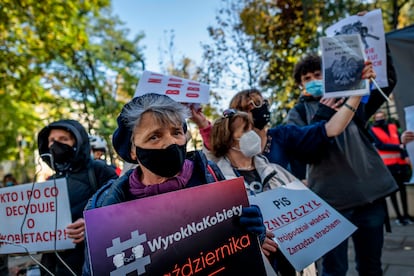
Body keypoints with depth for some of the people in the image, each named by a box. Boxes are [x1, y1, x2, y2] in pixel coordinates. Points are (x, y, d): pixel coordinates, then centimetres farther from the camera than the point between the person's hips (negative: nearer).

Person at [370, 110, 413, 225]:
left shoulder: (393, 127, 11)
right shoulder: (373, 130, -1)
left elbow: (401, 142, 5)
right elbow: (380, 145, -10)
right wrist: (398, 147, -9)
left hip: (400, 161, 4)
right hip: (387, 163, -4)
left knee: (402, 187, 10)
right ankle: (399, 216, 8)